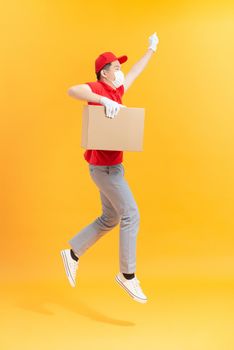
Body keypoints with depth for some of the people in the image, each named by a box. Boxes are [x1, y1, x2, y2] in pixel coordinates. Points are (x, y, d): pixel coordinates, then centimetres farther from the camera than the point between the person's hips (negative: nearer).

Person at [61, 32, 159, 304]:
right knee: (131, 215, -9)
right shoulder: (98, 89, -12)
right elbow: (72, 90, -32)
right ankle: (128, 274, -1)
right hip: (104, 166, -10)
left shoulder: (116, 90, 15)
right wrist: (104, 100, -38)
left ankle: (73, 254, 25)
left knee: (110, 219, 15)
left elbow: (134, 73, 31)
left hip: (111, 166, 10)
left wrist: (151, 50, 39)